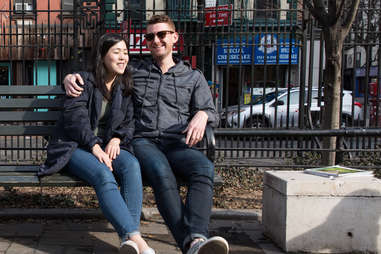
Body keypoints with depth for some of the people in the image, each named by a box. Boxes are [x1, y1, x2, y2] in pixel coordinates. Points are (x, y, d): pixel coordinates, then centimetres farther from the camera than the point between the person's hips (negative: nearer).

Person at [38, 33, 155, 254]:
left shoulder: (125, 87, 15)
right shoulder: (84, 81, 1)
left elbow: (130, 121, 11)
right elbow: (76, 117, -11)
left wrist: (117, 139, -11)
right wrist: (95, 147, -23)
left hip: (109, 145, 4)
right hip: (76, 147, -4)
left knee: (132, 165, -32)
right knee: (103, 175, -36)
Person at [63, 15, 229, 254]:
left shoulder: (193, 77, 21)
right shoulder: (134, 71, 22)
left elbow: (211, 112, 14)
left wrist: (203, 114, -12)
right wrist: (71, 77, 6)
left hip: (178, 144, 1)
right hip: (143, 142, -1)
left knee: (204, 167, -36)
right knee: (161, 171, -38)